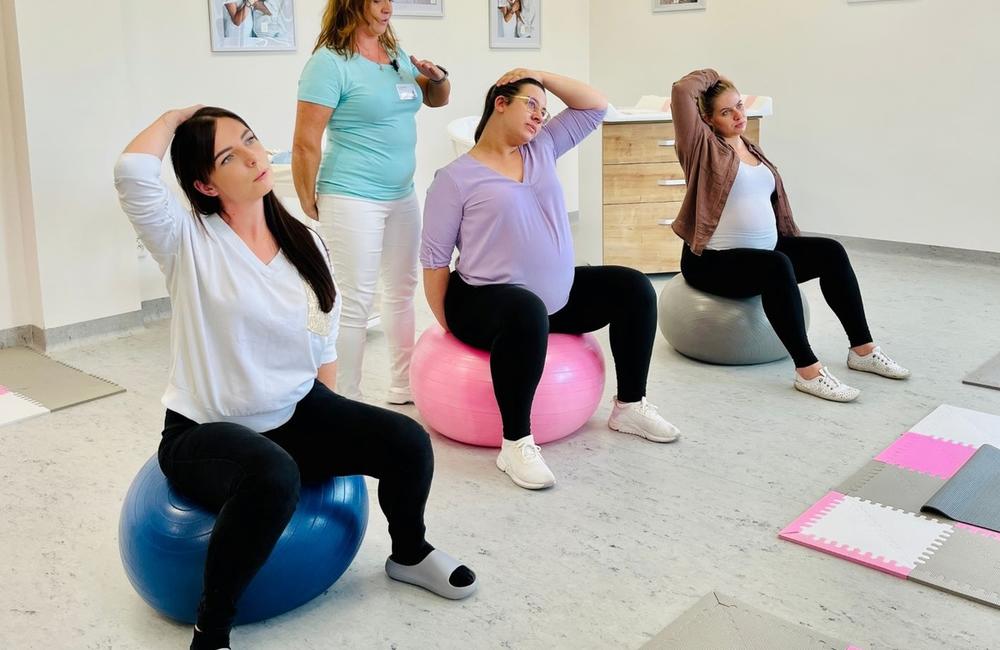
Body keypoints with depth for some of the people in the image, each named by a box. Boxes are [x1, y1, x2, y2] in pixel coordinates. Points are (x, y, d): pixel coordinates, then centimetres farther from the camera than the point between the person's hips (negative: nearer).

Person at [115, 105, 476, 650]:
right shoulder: (190, 243, -13)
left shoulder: (306, 242, 2)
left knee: (408, 442, -15)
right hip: (206, 432, -5)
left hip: (296, 413, 5)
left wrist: (336, 431, 7)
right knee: (274, 476, -39)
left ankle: (409, 554, 17)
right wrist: (174, 117, -13)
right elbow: (132, 173, -33)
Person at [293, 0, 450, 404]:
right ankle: (346, 403, 4)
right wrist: (310, 206, -9)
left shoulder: (396, 54, 11)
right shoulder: (330, 62, -13)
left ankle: (403, 386, 29)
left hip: (402, 195, 8)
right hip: (353, 200, -8)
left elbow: (437, 99, 23)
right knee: (355, 302, -6)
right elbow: (305, 144, -15)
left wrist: (438, 77, 0)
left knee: (401, 290, 15)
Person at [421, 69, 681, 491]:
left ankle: (629, 406, 13)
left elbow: (596, 107, 13)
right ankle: (516, 444, -30)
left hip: (559, 295, 8)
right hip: (487, 299, -7)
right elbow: (434, 259, -8)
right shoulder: (456, 178, -7)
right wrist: (450, 325, -9)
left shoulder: (542, 149, 10)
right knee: (527, 312, -41)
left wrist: (544, 77, 5)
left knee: (633, 289, 2)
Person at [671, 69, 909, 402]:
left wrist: (797, 248, 20)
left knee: (831, 252, -6)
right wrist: (710, 77, 0)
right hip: (712, 260, -8)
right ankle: (808, 370, -33)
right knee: (777, 266, -35)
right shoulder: (703, 147, -7)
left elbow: (770, 200, 21)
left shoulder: (751, 150, 15)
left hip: (764, 250, 8)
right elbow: (681, 92, -20)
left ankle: (862, 350, 1)